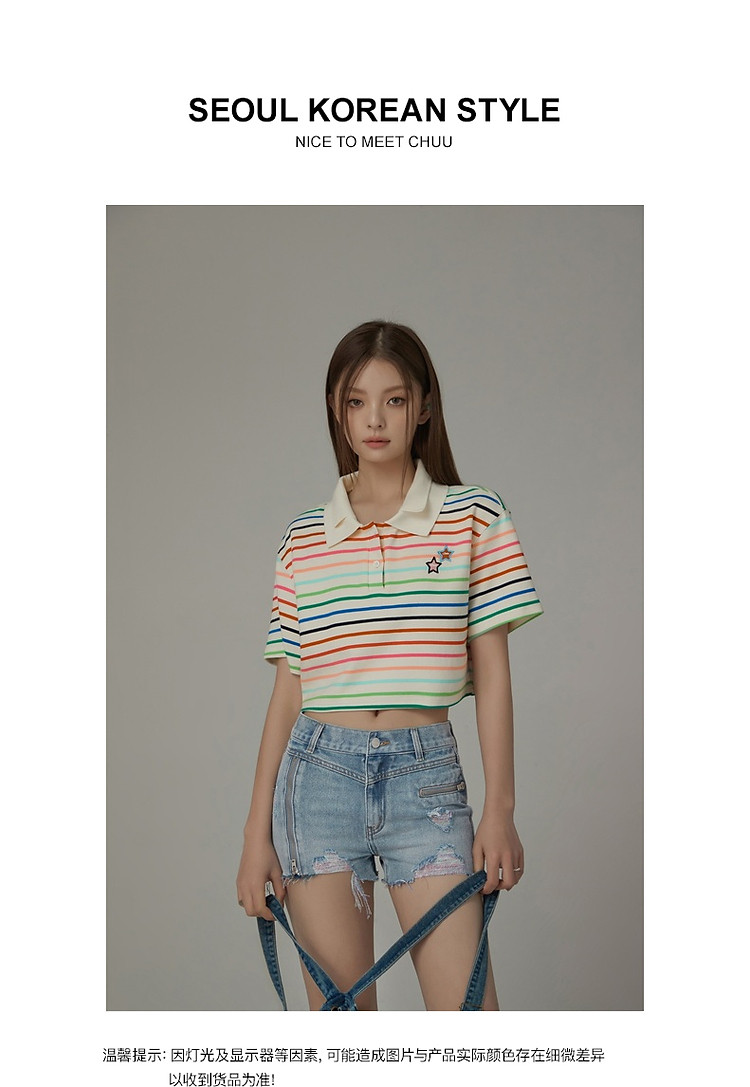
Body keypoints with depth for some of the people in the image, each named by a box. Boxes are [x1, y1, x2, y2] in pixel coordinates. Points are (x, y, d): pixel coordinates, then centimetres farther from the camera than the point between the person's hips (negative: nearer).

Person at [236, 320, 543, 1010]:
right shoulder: (305, 538, 8)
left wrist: (501, 808, -1)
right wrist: (258, 832, 6)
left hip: (426, 774, -1)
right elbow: (289, 688, 9)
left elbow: (491, 670, 4)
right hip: (319, 771, 2)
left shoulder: (474, 517, 4)